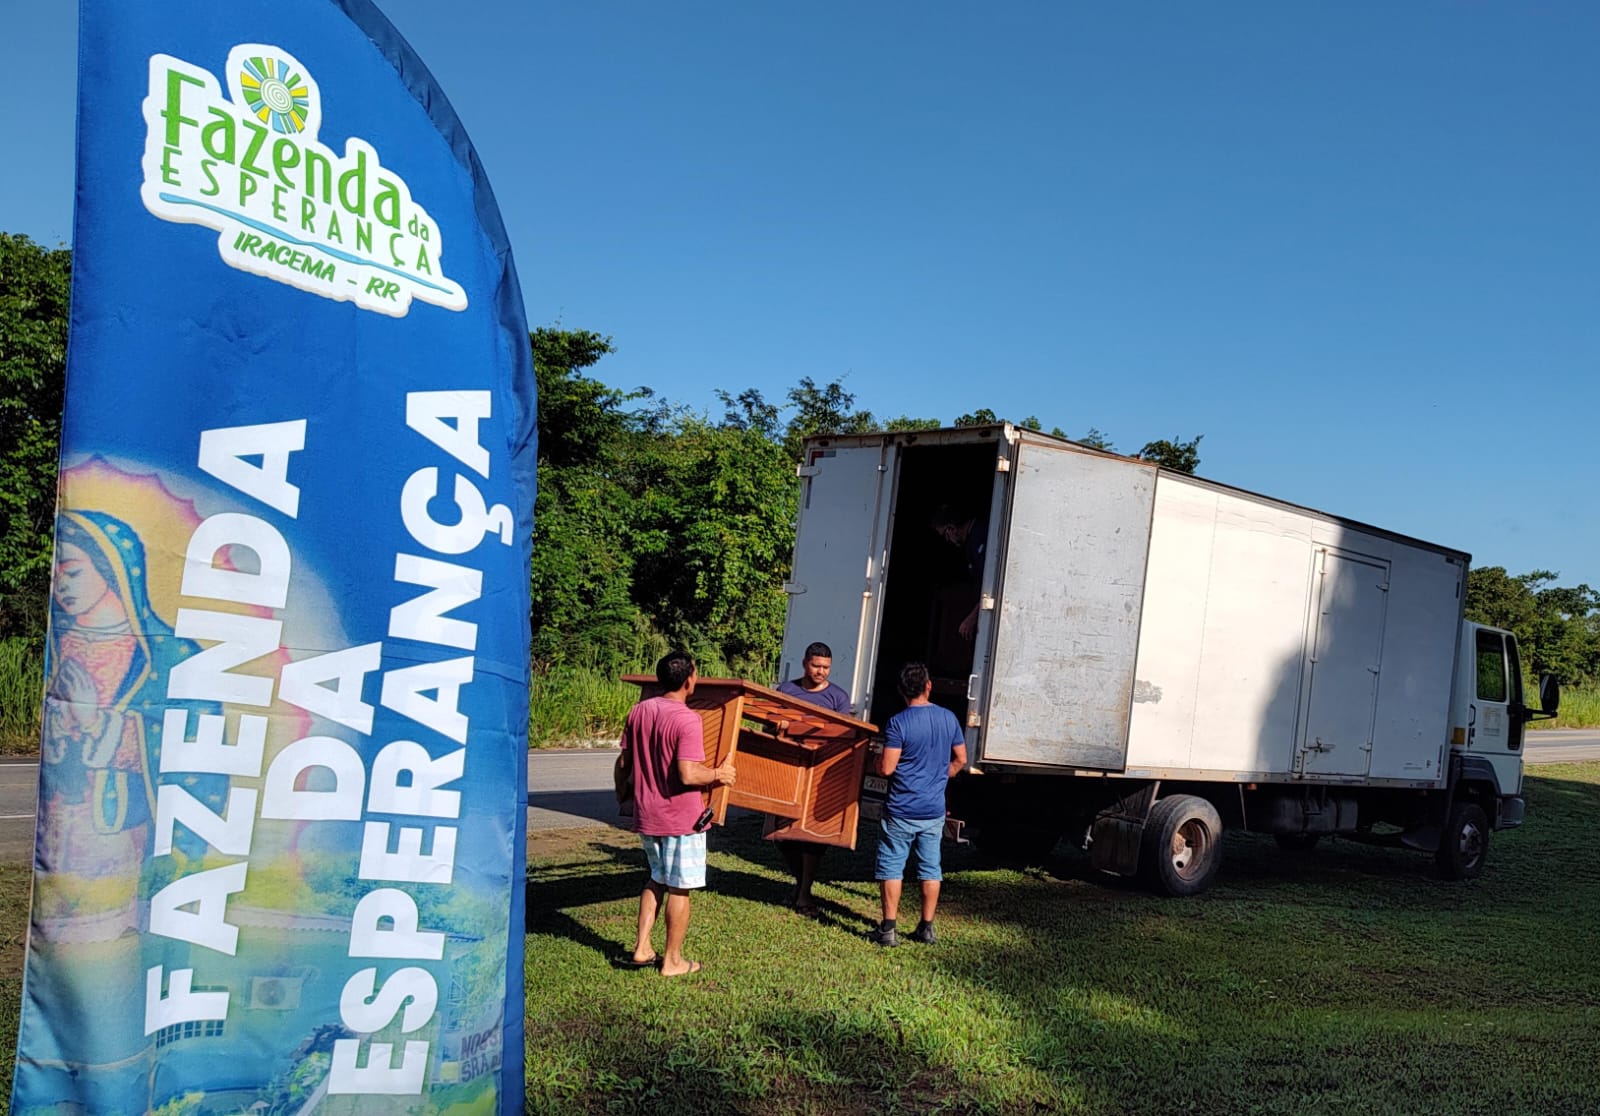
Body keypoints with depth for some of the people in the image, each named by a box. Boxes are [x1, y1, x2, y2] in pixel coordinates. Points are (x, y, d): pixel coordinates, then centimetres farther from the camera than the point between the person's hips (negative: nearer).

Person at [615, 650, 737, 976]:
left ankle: (642, 949, 21)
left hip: (645, 814, 7)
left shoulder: (638, 711, 2)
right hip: (680, 818, -7)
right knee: (679, 888, 7)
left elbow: (623, 762, 10)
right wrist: (718, 774, -9)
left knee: (657, 879, 23)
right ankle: (672, 960, 17)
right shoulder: (687, 719, -20)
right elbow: (688, 774, -26)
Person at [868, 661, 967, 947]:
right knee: (930, 868, 12)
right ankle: (926, 928, 17)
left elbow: (887, 768, -16)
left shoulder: (898, 722, -15)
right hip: (935, 809, 5)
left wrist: (876, 762, 5)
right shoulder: (948, 718, 1)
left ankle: (888, 929, 6)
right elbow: (960, 759, 11)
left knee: (891, 867, 4)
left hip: (902, 809, -4)